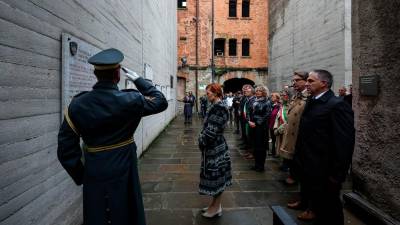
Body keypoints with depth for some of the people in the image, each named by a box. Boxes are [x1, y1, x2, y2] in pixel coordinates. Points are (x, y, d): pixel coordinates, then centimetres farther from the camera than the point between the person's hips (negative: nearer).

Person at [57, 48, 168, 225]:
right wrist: (138, 80, 8)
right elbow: (161, 101, 1)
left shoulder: (77, 105, -6)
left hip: (94, 176, 3)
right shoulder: (130, 100, -16)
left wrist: (80, 176, 8)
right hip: (123, 174, -2)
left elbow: (66, 149, -4)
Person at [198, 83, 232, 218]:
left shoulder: (218, 107, -20)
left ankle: (217, 208, 20)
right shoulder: (216, 106, 10)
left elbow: (212, 130, -23)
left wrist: (202, 141, -12)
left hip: (215, 147, -10)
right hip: (213, 146, 10)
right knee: (216, 177, 17)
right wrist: (203, 140, 8)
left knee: (216, 177, 4)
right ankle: (214, 204, 31)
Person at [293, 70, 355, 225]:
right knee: (317, 208, 24)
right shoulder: (311, 102, 9)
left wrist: (337, 175, -18)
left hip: (324, 173, -8)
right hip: (309, 170, 8)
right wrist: (300, 160, 10)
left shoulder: (337, 105, -18)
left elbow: (344, 143, -21)